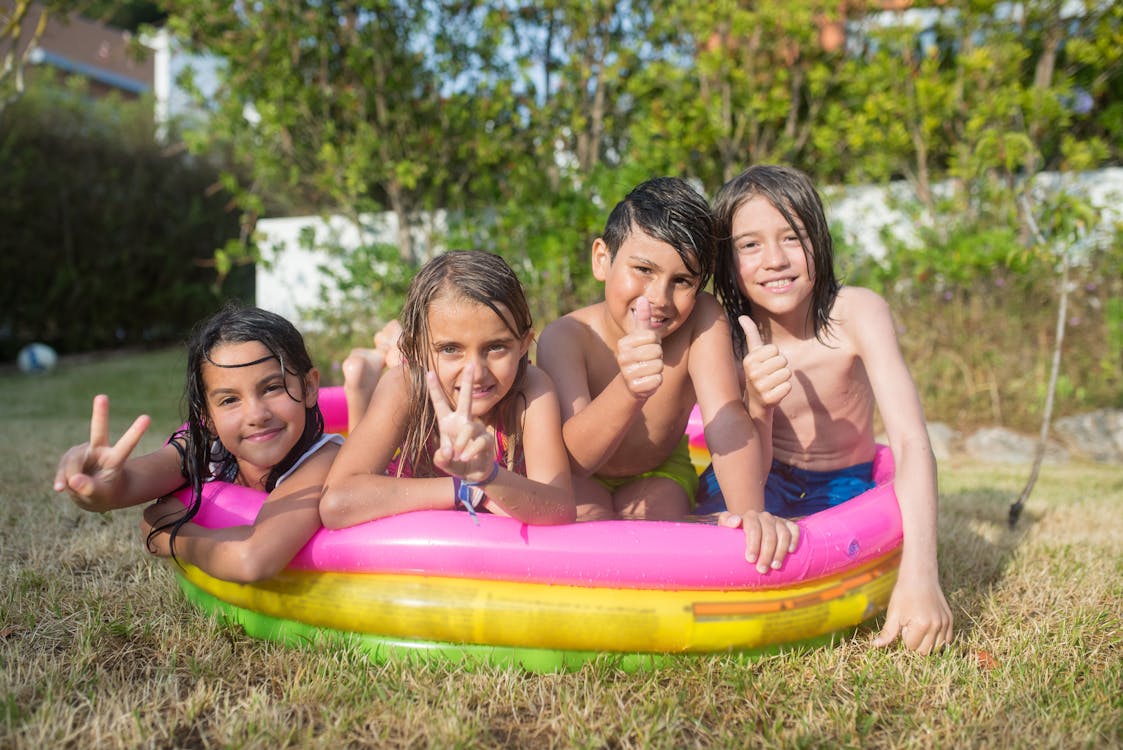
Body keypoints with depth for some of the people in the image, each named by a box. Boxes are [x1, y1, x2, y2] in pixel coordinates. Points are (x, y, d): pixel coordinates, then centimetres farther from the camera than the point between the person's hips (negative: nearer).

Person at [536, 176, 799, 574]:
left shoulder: (702, 318, -25)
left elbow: (725, 418, -34)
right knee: (585, 514, -33)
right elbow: (572, 458, -40)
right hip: (582, 481, -2)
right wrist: (628, 391, -60)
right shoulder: (565, 338, -30)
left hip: (658, 475, 3)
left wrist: (749, 509, -53)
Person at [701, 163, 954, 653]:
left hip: (843, 488, 0)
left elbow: (912, 442, -36)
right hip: (765, 483, 1)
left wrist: (919, 576, -50)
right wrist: (757, 405, -42)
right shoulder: (726, 333, -18)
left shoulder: (857, 313, -25)